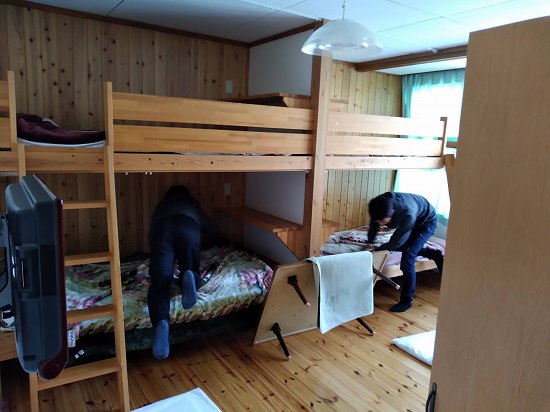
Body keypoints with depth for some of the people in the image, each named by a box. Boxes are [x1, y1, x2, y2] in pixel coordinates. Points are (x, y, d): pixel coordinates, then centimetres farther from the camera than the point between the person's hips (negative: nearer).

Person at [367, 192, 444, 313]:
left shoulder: (407, 214, -45)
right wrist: (369, 243, 0)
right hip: (412, 219, 7)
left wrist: (378, 249, -20)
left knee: (407, 258, -16)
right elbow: (374, 225, -7)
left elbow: (397, 241, -31)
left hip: (426, 221, -7)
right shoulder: (380, 204, -28)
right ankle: (433, 254, 33)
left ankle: (407, 300, -3)